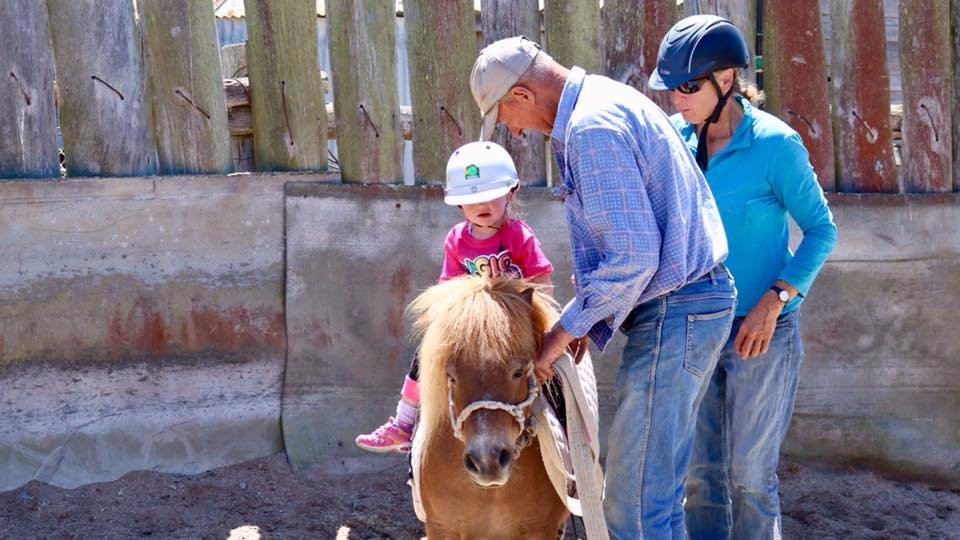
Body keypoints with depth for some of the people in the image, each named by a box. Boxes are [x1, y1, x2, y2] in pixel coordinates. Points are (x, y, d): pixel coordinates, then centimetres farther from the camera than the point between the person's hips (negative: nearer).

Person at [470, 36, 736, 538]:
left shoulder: (592, 129, -19)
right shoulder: (611, 98, 14)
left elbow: (634, 257, -24)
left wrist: (568, 327, -13)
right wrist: (588, 313, 14)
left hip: (673, 314, -11)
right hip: (699, 296, 11)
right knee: (660, 484, 20)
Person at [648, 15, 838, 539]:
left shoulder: (775, 144, -14)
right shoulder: (678, 140, 0)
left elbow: (821, 230, -9)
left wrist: (773, 302, -18)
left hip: (761, 332, -5)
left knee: (750, 474, 3)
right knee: (699, 472, 11)